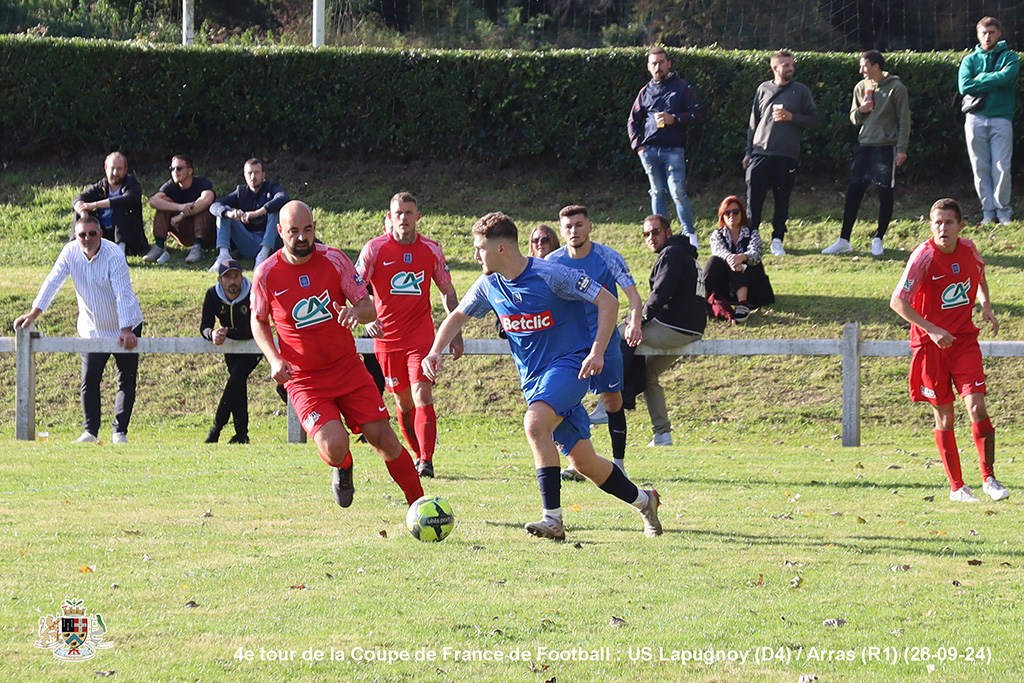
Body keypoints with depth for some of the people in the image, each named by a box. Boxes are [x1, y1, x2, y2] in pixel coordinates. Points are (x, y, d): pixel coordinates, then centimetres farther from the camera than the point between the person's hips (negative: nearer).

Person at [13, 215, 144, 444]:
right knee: (89, 380, -3)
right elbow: (52, 282, -6)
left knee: (126, 380, -1)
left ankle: (120, 432, 5)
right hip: (92, 329, 3)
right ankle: (89, 432, 2)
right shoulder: (70, 252, -9)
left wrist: (126, 331, -32)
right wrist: (33, 314, -14)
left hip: (125, 328, -3)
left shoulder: (113, 255, -22)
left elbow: (123, 294, -26)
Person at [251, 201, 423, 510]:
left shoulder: (334, 259, -5)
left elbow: (369, 308, -3)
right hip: (303, 379, -2)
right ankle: (343, 471, 16)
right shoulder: (266, 274, -7)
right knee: (334, 446, -21)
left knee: (383, 438, -6)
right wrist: (274, 359, -9)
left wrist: (356, 311, -28)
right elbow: (258, 322, 9)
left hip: (348, 367, 2)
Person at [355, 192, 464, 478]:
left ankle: (426, 462, -19)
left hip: (421, 336, -1)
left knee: (422, 396, -15)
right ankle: (418, 455, 25)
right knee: (403, 402, 7)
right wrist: (367, 319, -24)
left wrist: (456, 334, 10)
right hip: (386, 337, 1)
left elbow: (448, 291, 13)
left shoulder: (431, 250, 2)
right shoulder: (374, 249, -4)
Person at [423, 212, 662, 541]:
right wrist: (435, 351, 1)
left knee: (535, 423, -32)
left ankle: (553, 519, -31)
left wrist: (597, 351, -25)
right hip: (535, 378, 7)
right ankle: (643, 499, 30)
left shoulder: (550, 276, -19)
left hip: (570, 363, -7)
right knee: (583, 462, 6)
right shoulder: (489, 286, 1)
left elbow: (607, 302, -16)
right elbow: (458, 316, 18)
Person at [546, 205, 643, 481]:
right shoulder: (552, 262, -3)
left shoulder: (608, 257, -9)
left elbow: (632, 293, -13)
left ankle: (618, 463, 11)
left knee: (612, 400, 0)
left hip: (604, 339, -1)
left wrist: (634, 323, -31)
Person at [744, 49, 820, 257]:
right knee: (754, 198, -4)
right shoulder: (763, 89, 11)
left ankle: (777, 240, 12)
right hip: (761, 153, 1)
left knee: (782, 201, 3)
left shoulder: (800, 91, 7)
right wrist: (749, 151, 11)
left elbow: (813, 120, 5)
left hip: (787, 156, -1)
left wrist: (791, 117, -10)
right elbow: (754, 122, 15)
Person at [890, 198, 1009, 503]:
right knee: (944, 417, 2)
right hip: (930, 343, -3)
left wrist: (985, 306, 5)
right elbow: (897, 301, -18)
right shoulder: (924, 256, -15)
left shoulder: (968, 250, -1)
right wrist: (931, 329, -23)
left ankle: (989, 478, 3)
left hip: (964, 339, 3)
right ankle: (956, 487, 13)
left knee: (977, 407, -10)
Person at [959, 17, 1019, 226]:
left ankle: (1003, 211, 1)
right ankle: (988, 211, 7)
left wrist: (980, 79, -5)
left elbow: (1006, 77, -14)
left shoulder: (1009, 57, 8)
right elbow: (964, 86, -4)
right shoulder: (970, 60, 13)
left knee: (1002, 168, -7)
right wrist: (992, 82, -6)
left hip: (1001, 118, -2)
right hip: (976, 119, 2)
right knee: (981, 169, 1)